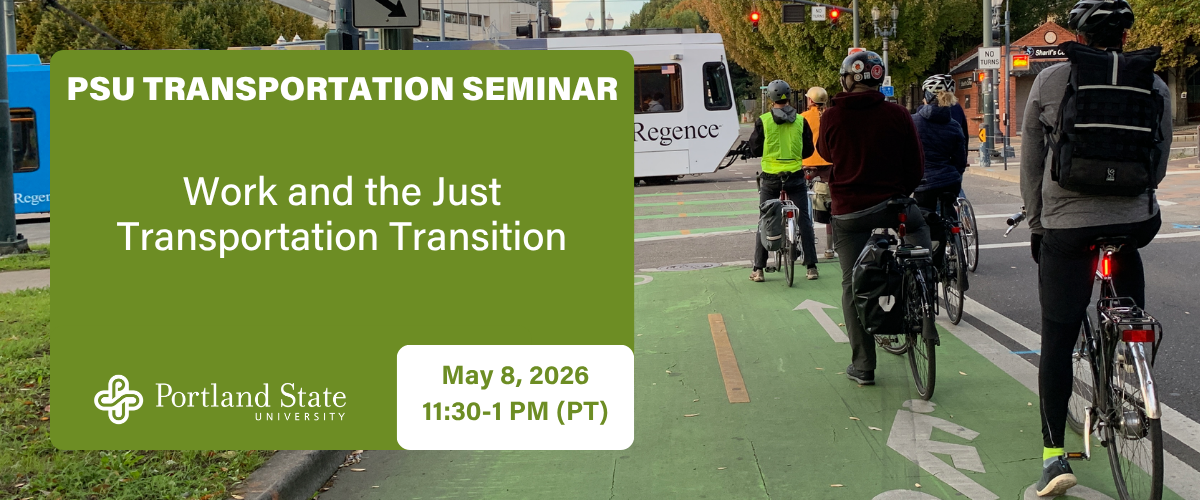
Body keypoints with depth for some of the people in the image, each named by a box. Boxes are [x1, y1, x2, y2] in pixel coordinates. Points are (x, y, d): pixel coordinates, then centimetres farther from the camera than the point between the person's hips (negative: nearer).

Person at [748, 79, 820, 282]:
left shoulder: (763, 121, -7)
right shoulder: (800, 121, -2)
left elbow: (755, 149, 2)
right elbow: (808, 150, 7)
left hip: (770, 177, -1)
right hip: (795, 177, 1)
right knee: (803, 220, 8)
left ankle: (758, 269, 7)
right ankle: (811, 267, 8)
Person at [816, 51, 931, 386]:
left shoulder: (832, 117, -6)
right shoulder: (897, 114, -5)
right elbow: (916, 166, 1)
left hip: (849, 213, 0)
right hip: (891, 205, 0)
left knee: (853, 286, 8)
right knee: (919, 223, 33)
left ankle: (863, 366, 9)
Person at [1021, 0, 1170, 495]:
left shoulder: (1050, 81, -1)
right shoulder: (1154, 87, 3)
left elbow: (1031, 161, 5)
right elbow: (1158, 162, 12)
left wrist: (1036, 221, 16)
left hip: (1065, 225, -1)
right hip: (1135, 219, 2)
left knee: (1057, 340, 3)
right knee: (1126, 255, 34)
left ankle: (1053, 454, -3)